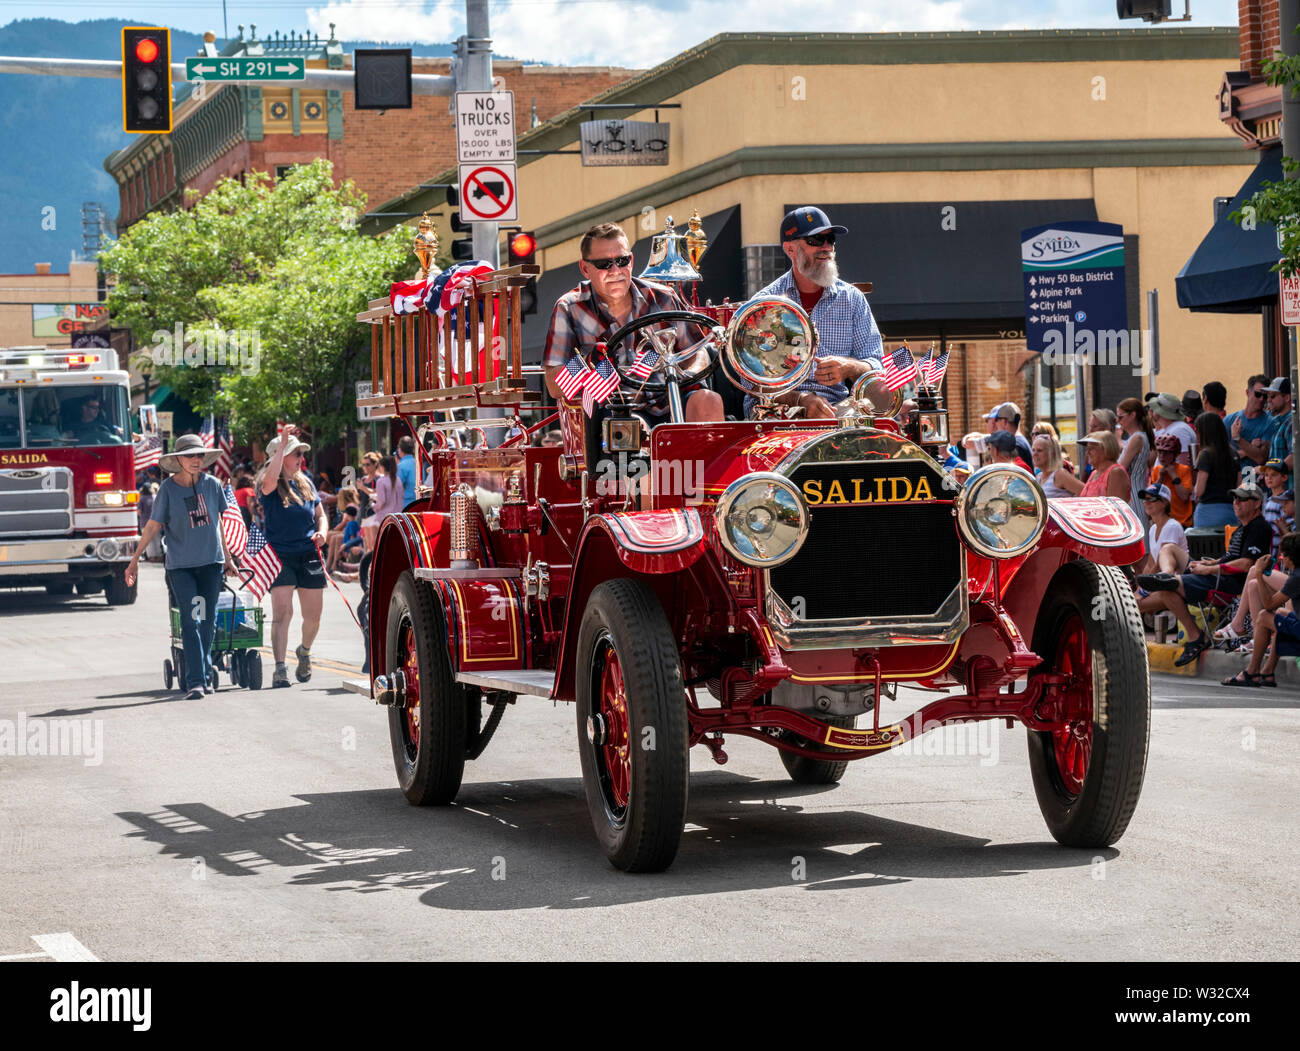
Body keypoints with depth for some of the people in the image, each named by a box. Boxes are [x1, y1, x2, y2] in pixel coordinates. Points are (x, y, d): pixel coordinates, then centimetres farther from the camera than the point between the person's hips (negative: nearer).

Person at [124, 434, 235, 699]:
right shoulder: (168, 489, -5)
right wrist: (135, 559, -1)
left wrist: (227, 557, 22)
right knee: (190, 621, -10)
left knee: (208, 620, 7)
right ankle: (195, 681, -13)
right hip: (180, 565, -3)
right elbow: (153, 525, 0)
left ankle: (204, 675, 22)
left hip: (211, 561, 3)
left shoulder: (212, 485, 3)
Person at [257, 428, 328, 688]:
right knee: (282, 612, -15)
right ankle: (280, 668, -16)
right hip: (280, 556, -5)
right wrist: (282, 444, -29)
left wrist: (321, 532, -4)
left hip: (309, 556, 5)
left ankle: (304, 652, 37)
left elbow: (320, 515, 18)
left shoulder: (306, 482, 11)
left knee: (313, 617, 9)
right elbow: (270, 480, -32)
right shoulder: (270, 487, -6)